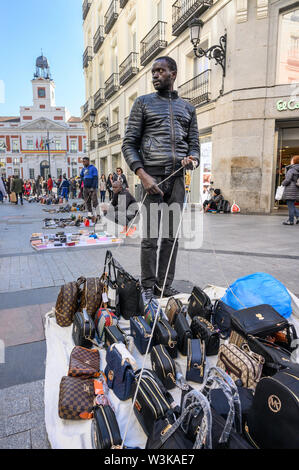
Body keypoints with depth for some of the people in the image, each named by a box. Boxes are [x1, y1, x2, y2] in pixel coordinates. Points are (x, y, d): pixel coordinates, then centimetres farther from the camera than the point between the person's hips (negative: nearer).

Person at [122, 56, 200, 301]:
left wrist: (193, 159, -5)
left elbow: (194, 143, 21)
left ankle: (165, 285, 16)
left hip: (177, 176, 3)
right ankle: (148, 286, 8)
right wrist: (142, 175, -13)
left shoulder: (187, 107, 20)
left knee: (171, 235, 5)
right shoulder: (143, 102, 11)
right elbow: (129, 143, 3)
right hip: (152, 174, -3)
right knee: (151, 236, -4)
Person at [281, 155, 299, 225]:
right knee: (292, 205, 18)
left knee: (290, 205, -3)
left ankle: (290, 220, 0)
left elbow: (287, 180, -17)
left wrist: (283, 183, 1)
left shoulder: (291, 170, -13)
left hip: (290, 189, -8)